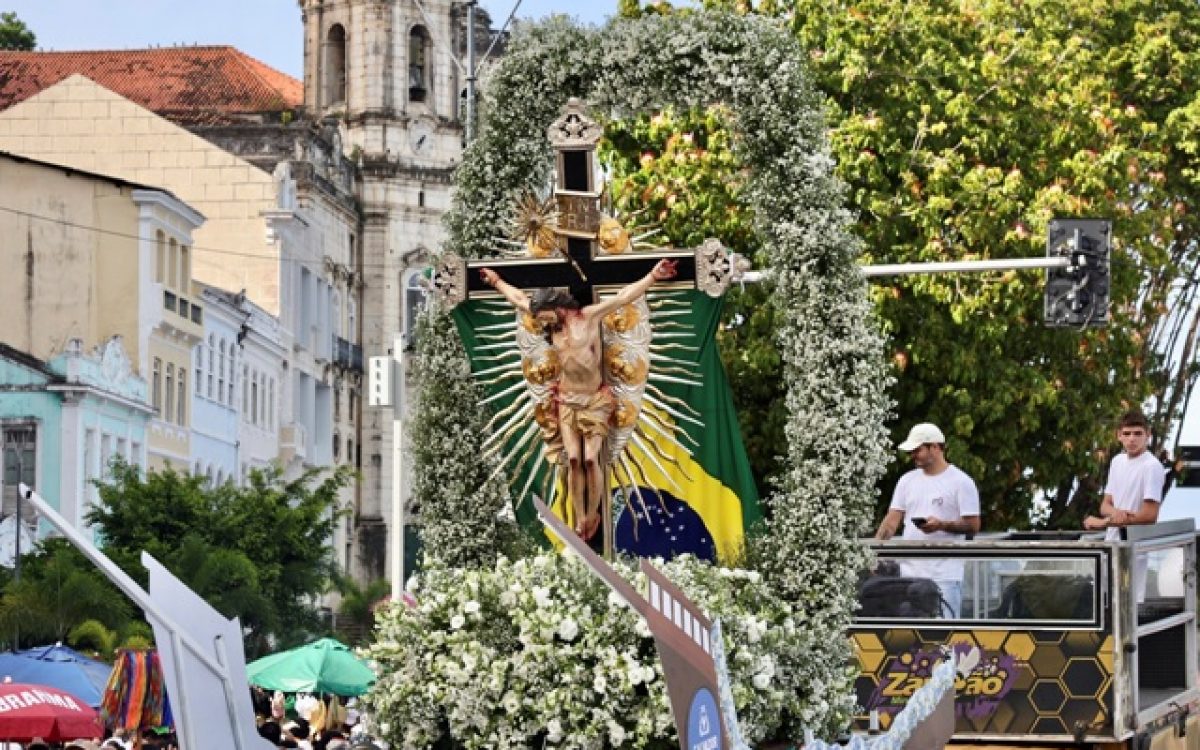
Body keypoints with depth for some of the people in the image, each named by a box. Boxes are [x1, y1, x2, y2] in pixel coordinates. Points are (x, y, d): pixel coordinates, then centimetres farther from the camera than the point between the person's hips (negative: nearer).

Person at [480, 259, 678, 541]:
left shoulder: (589, 316, -10)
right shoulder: (551, 324, 2)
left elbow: (624, 296, -17)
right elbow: (519, 298, 15)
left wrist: (652, 276, -26)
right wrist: (497, 281, 24)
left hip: (595, 400, -3)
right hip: (567, 401, 3)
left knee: (591, 458, -12)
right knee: (573, 459, -6)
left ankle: (593, 516, 2)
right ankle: (579, 521, -2)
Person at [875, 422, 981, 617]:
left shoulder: (961, 482, -1)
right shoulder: (907, 481, 16)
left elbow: (973, 525, -5)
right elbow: (892, 519, 12)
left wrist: (942, 525, -20)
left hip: (945, 577, -6)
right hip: (908, 574, 6)